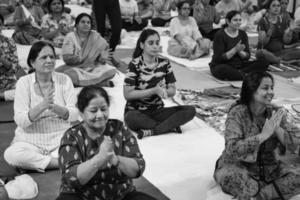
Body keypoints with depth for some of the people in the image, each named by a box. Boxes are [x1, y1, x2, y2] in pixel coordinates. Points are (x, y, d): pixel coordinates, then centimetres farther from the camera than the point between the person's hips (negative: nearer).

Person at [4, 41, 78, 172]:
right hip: (30, 140, 0)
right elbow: (20, 120, -11)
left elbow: (74, 114, -5)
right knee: (11, 154, -31)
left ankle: (36, 162, -10)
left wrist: (55, 107, -26)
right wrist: (42, 106, -28)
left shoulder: (64, 80, 2)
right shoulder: (23, 82, -2)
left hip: (61, 139, 0)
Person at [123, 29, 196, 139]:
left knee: (190, 110, -17)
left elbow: (172, 90, 5)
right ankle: (170, 127, -24)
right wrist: (154, 90, -22)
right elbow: (127, 94, -16)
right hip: (137, 112, -4)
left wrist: (163, 92, -19)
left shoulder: (164, 63, 3)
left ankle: (151, 131, -26)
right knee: (130, 118, -40)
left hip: (157, 111, 4)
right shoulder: (135, 65, -9)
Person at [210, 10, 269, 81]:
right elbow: (219, 58, -16)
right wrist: (235, 49, -24)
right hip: (221, 65, -5)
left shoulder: (243, 34, 7)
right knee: (223, 69, -42)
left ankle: (239, 72, -29)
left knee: (264, 61, -14)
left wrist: (240, 51, -20)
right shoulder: (220, 35, -9)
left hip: (239, 65, 6)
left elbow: (247, 56, 3)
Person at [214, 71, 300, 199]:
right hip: (239, 167, -4)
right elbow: (232, 149, -29)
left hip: (269, 168, 4)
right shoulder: (237, 113, -16)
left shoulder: (276, 113, -4)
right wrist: (264, 135, -30)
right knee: (227, 175, -36)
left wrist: (276, 128, -24)